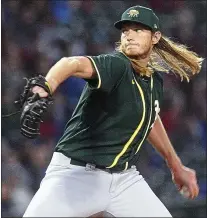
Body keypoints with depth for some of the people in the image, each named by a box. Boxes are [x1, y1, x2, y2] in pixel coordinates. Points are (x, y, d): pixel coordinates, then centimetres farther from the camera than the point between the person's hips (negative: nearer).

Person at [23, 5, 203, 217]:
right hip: (77, 174, -7)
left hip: (124, 177, 7)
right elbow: (74, 64, -38)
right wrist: (48, 85, -60)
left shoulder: (155, 79, 7)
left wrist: (176, 167, 36)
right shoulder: (116, 65, -16)